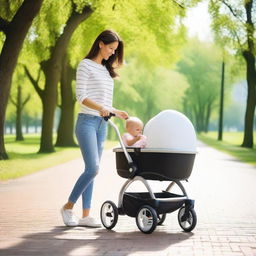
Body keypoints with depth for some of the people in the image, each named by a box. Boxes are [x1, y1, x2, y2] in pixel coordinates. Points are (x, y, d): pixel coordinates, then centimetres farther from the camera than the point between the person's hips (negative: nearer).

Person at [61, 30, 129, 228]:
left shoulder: (107, 70, 19)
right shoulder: (86, 65, -3)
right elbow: (81, 95, -14)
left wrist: (116, 112, 19)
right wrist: (99, 107, -27)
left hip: (102, 124, 7)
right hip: (87, 122, -7)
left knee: (92, 170, 4)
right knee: (93, 169, -16)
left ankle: (86, 215, 6)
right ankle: (68, 207, -1)